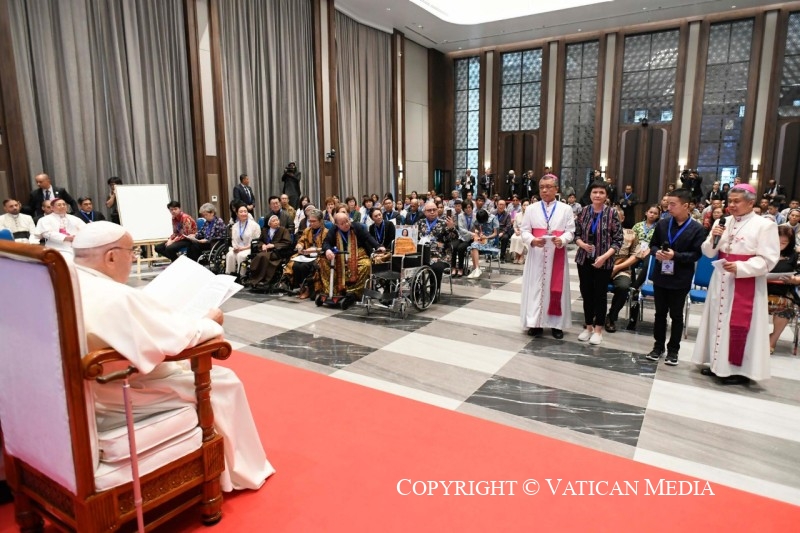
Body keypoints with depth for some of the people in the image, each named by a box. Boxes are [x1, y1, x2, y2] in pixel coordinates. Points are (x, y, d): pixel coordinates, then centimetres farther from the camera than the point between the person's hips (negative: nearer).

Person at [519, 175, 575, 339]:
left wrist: (561, 240, -22)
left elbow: (570, 232, 0)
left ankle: (556, 324, 13)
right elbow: (524, 230, 1)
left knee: (556, 287, 4)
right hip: (536, 255, 0)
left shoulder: (566, 209, 6)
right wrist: (532, 240, -19)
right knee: (535, 286, 1)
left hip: (557, 255, 0)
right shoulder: (531, 209, 6)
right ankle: (535, 323, 10)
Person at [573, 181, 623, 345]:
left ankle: (598, 330, 19)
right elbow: (576, 234, 8)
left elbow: (618, 240, -7)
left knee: (600, 295, 6)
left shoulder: (612, 213, -7)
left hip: (603, 262, -3)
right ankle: (588, 327, 26)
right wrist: (581, 244, -13)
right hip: (584, 260, 3)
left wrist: (604, 256, -18)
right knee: (586, 294, 10)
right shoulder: (584, 211, 2)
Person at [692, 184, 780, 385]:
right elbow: (709, 252, 8)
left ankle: (740, 369, 10)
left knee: (740, 324, -3)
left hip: (746, 283, -6)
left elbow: (768, 260, -13)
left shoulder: (764, 225, -8)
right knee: (719, 320, 11)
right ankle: (718, 363, 24)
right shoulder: (722, 222, 8)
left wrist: (739, 267, -25)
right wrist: (713, 238, -11)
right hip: (721, 281, 6)